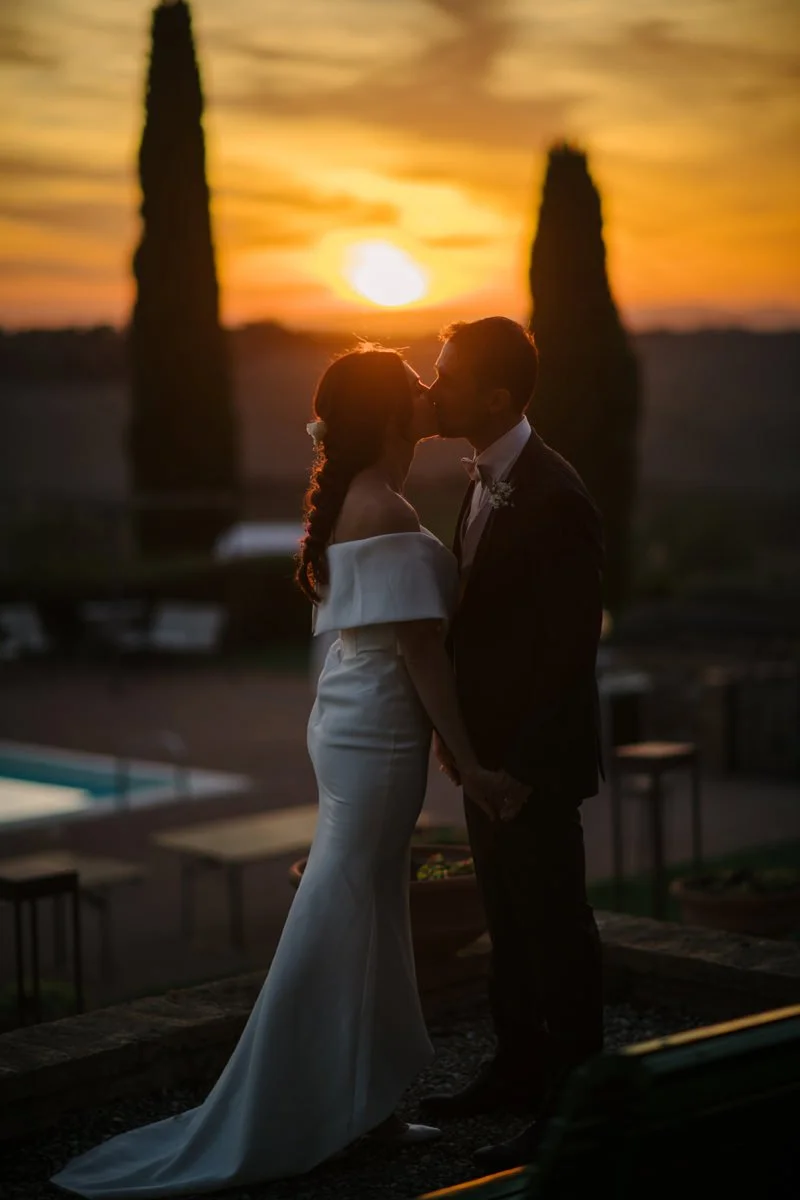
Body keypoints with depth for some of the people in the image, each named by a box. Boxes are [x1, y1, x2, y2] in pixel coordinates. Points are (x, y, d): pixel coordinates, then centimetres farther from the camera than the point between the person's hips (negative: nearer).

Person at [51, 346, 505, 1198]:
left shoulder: (347, 499, 11)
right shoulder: (387, 514, -19)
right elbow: (419, 650, -20)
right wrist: (466, 759, -16)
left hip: (351, 721, 10)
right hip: (377, 735, -10)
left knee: (365, 924, 15)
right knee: (343, 925, -2)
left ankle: (361, 1106, 24)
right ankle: (284, 1121, 7)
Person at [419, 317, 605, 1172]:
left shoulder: (555, 498, -21)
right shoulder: (483, 481, 6)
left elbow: (569, 647, -21)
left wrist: (525, 770, -19)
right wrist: (455, 728, 9)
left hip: (533, 758, -9)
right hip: (484, 748, 9)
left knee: (551, 926, 1)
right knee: (509, 919, 19)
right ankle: (519, 1070, 33)